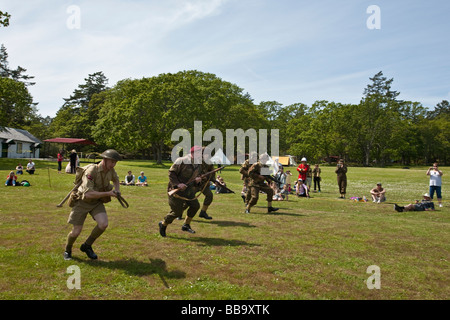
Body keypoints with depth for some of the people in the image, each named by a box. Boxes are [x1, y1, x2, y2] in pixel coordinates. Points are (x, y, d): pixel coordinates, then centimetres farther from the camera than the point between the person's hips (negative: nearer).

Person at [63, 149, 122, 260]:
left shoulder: (110, 169, -8)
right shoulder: (91, 171, -29)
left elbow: (116, 179, 18)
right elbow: (88, 193, -35)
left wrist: (117, 189, -1)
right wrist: (108, 193, -31)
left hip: (97, 202, 5)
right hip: (82, 201, -4)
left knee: (103, 224, -20)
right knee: (76, 232, -3)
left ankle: (87, 246, 7)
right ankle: (67, 250, 32)